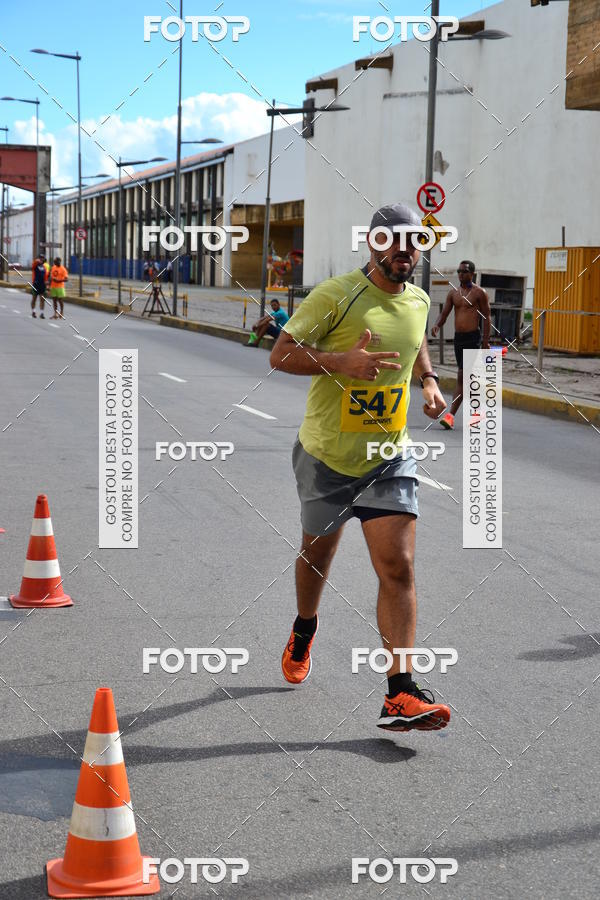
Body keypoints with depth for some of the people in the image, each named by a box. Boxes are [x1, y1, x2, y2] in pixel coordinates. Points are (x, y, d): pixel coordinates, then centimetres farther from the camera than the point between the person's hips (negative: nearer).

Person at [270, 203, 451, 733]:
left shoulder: (418, 300, 5)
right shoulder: (335, 296, -14)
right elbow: (280, 355, -14)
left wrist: (428, 380, 9)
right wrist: (339, 361, -29)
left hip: (389, 458, 3)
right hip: (327, 455, -3)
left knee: (398, 568, -10)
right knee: (318, 555, 17)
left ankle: (401, 694, -11)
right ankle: (303, 634, 49)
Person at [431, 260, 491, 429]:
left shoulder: (479, 293, -5)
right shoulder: (453, 293, 11)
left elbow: (486, 317, -4)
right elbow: (444, 313, 9)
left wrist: (486, 342, -9)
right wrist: (437, 325, -13)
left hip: (473, 338, -7)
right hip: (458, 337, 7)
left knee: (462, 377, -12)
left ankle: (451, 415, -16)